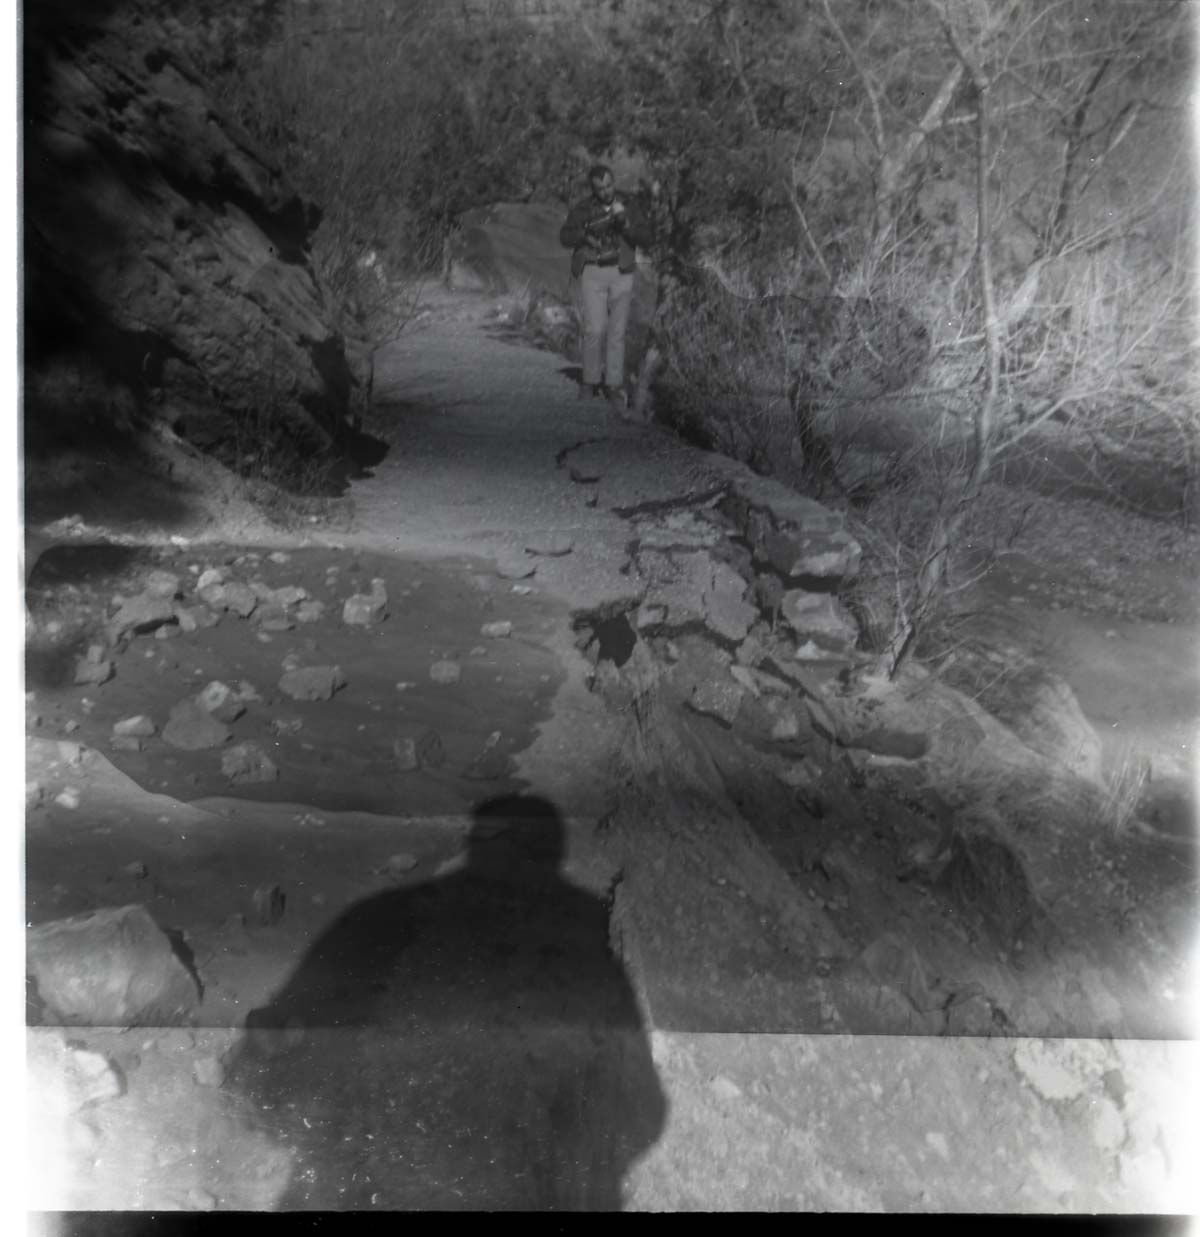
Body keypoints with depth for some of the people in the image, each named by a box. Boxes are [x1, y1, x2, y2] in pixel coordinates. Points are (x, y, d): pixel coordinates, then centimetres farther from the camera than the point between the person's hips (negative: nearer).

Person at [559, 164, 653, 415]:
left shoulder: (628, 205, 4)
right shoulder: (583, 208, 2)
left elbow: (645, 238, -3)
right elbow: (565, 237, -4)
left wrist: (625, 224, -19)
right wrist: (585, 233, -21)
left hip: (621, 274, 1)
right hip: (593, 274, -1)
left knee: (617, 332, 1)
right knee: (595, 329, -11)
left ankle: (613, 387, 7)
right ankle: (590, 381, 6)